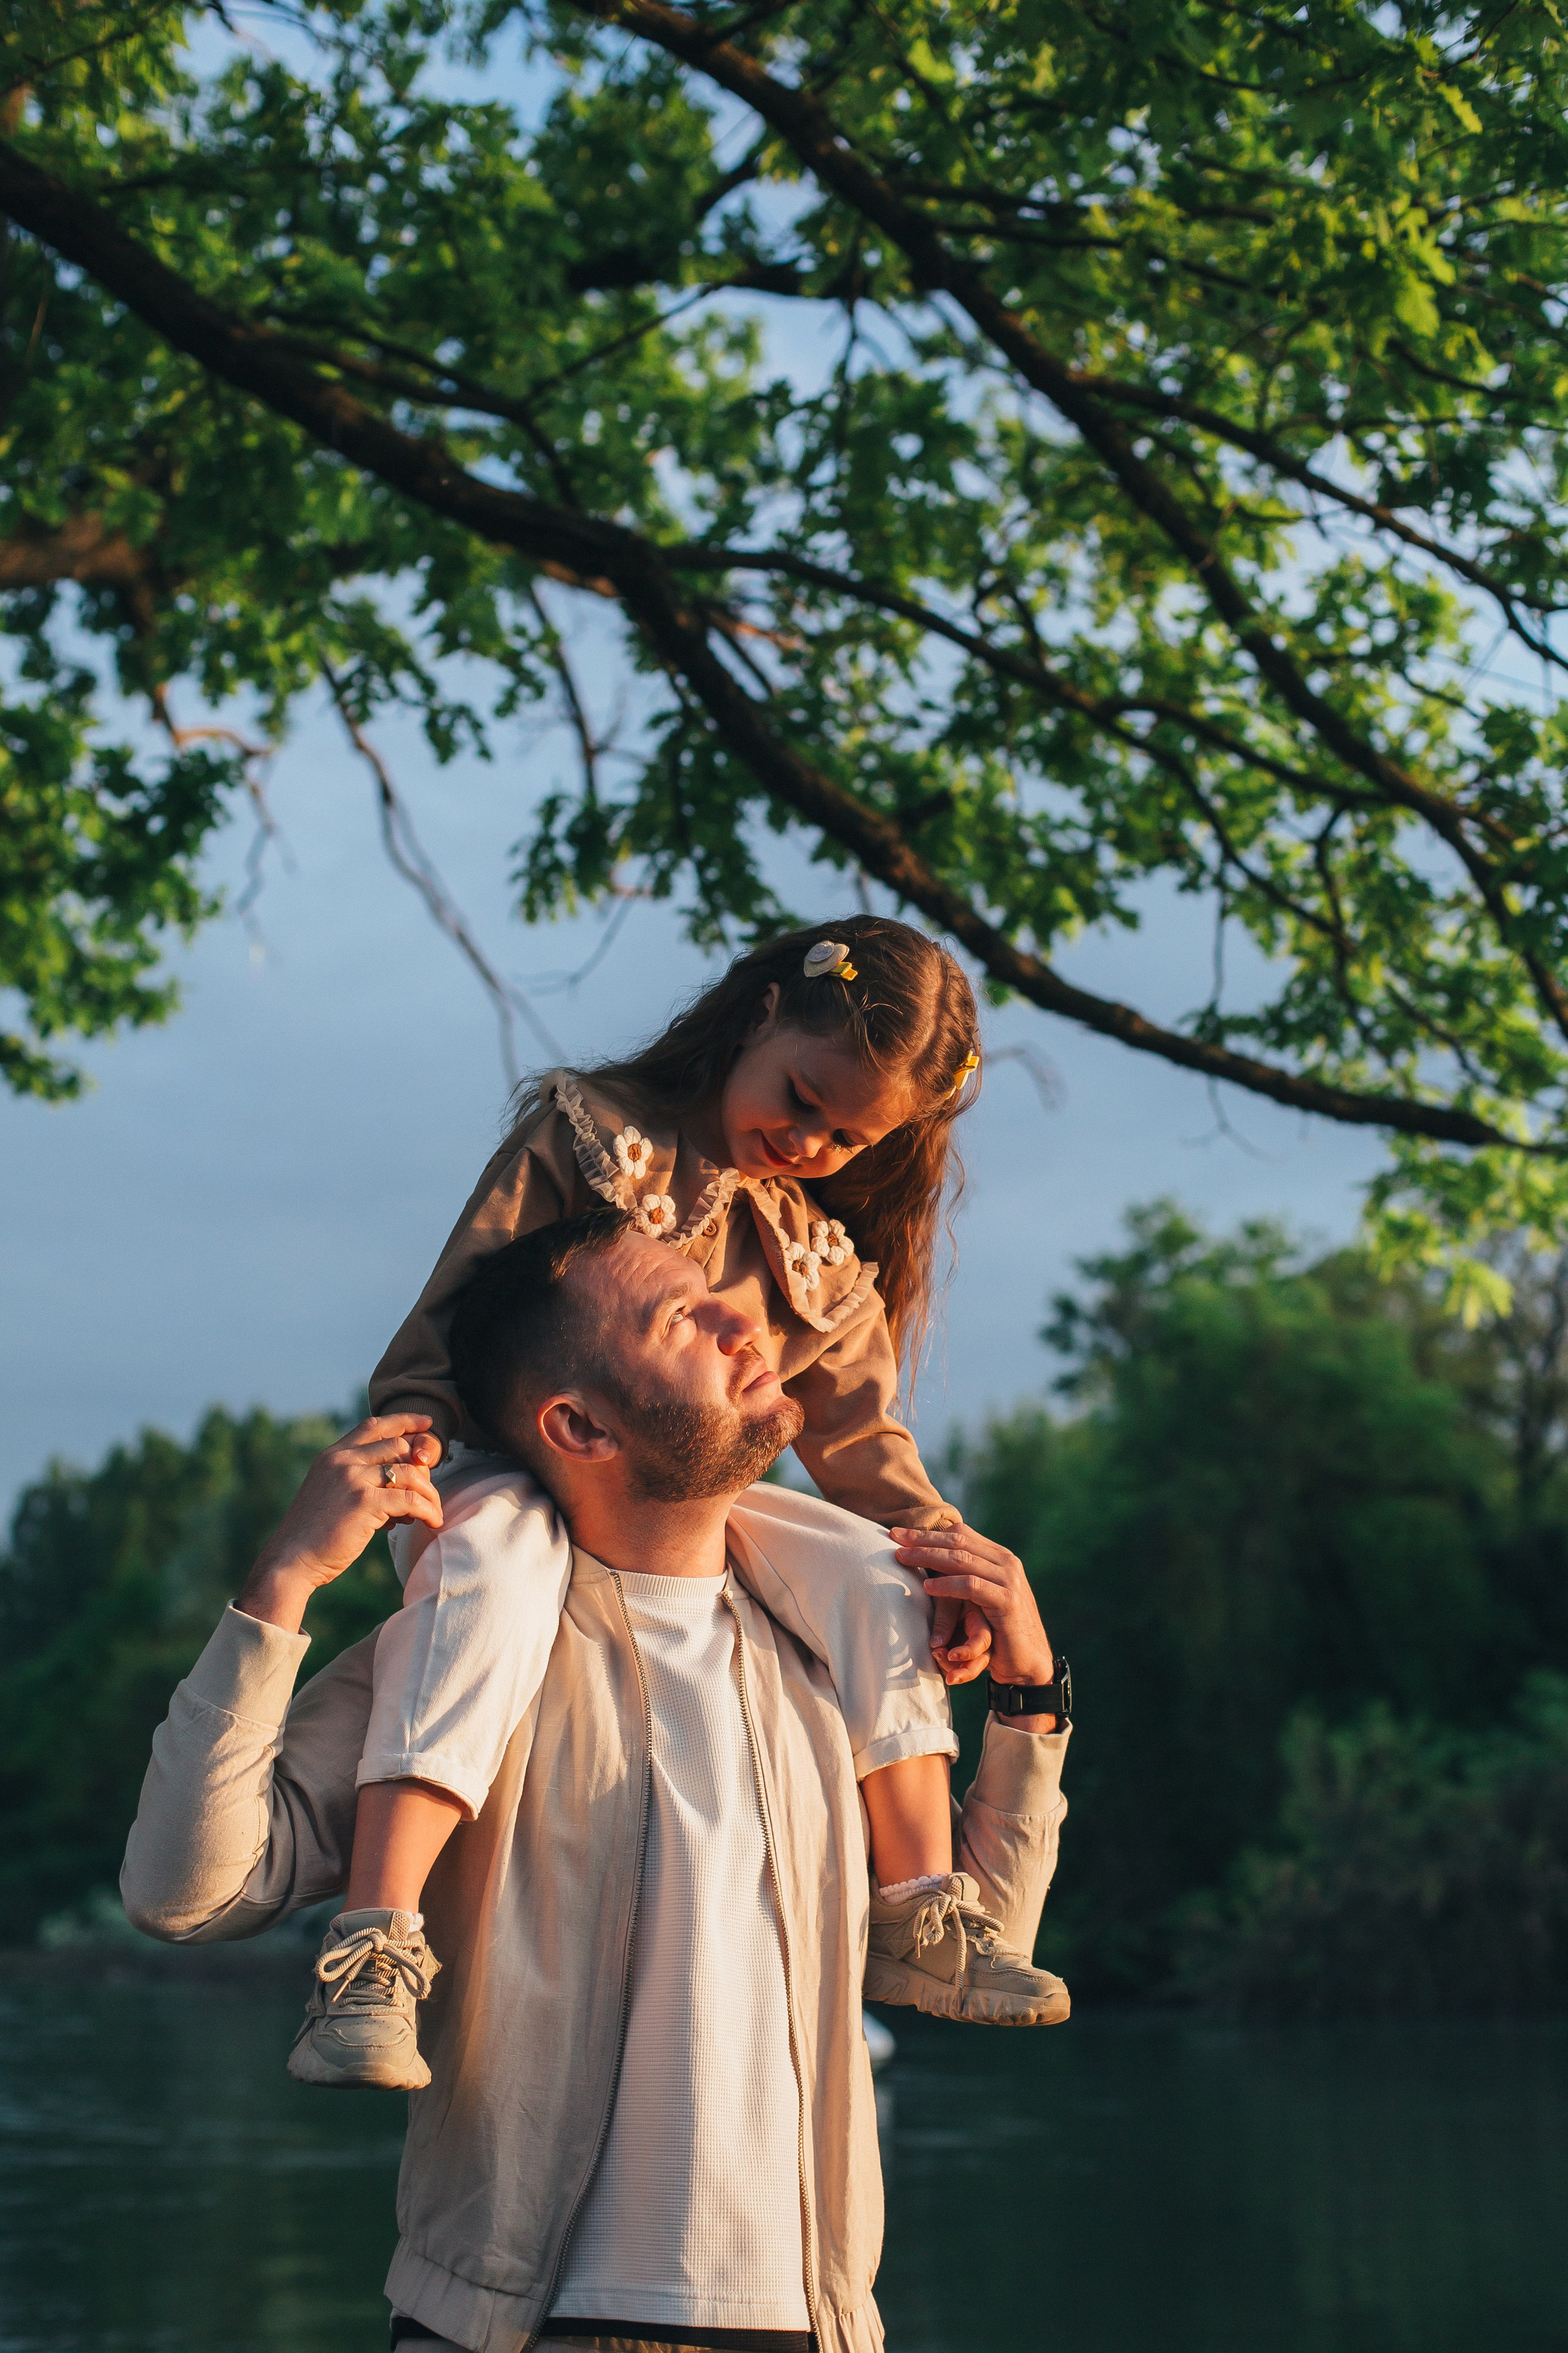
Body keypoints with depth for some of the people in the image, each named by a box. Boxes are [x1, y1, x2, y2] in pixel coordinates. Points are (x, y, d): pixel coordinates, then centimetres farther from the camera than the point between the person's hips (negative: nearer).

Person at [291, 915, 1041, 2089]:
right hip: (514, 1476, -5)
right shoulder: (589, 1134, -4)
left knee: (875, 1578, -13)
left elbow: (861, 1437, 10)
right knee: (494, 1568, -38)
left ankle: (914, 1915, -6)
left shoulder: (826, 1257, 11)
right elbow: (449, 1330, -8)